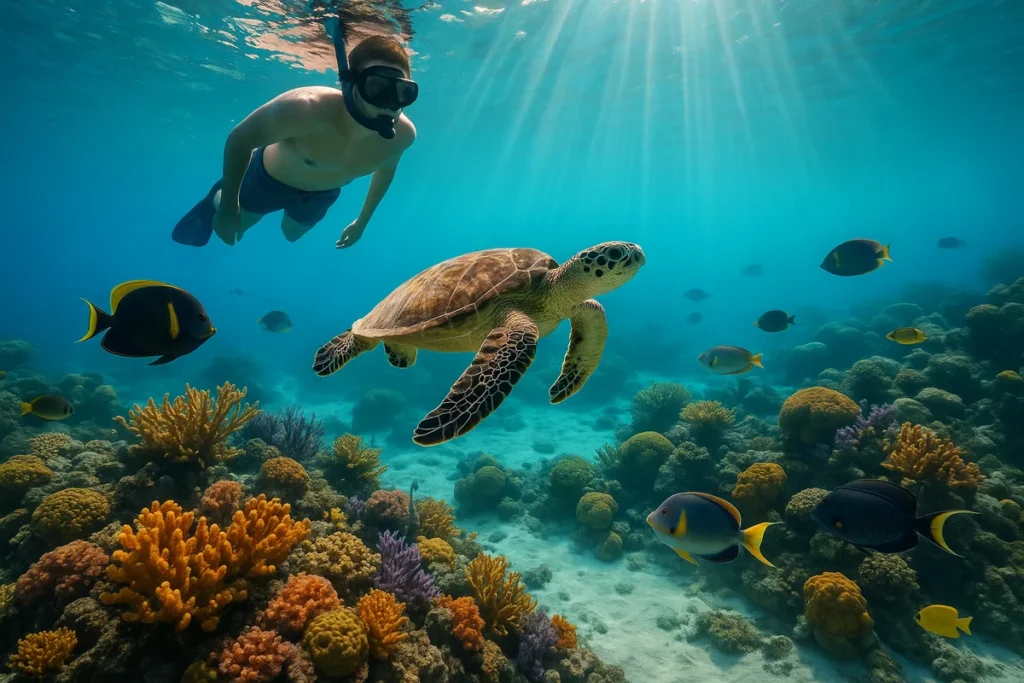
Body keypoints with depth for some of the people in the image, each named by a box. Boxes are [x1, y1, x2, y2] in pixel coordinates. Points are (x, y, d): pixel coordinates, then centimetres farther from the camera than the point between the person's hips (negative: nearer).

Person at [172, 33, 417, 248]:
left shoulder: (402, 134, -32)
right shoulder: (305, 109, -45)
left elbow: (387, 169, -6)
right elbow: (240, 139, -26)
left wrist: (362, 221, 5)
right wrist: (228, 207, -19)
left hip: (323, 194, 4)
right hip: (272, 177, -3)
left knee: (291, 235, 31)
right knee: (231, 228, 21)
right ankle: (217, 199, 52)